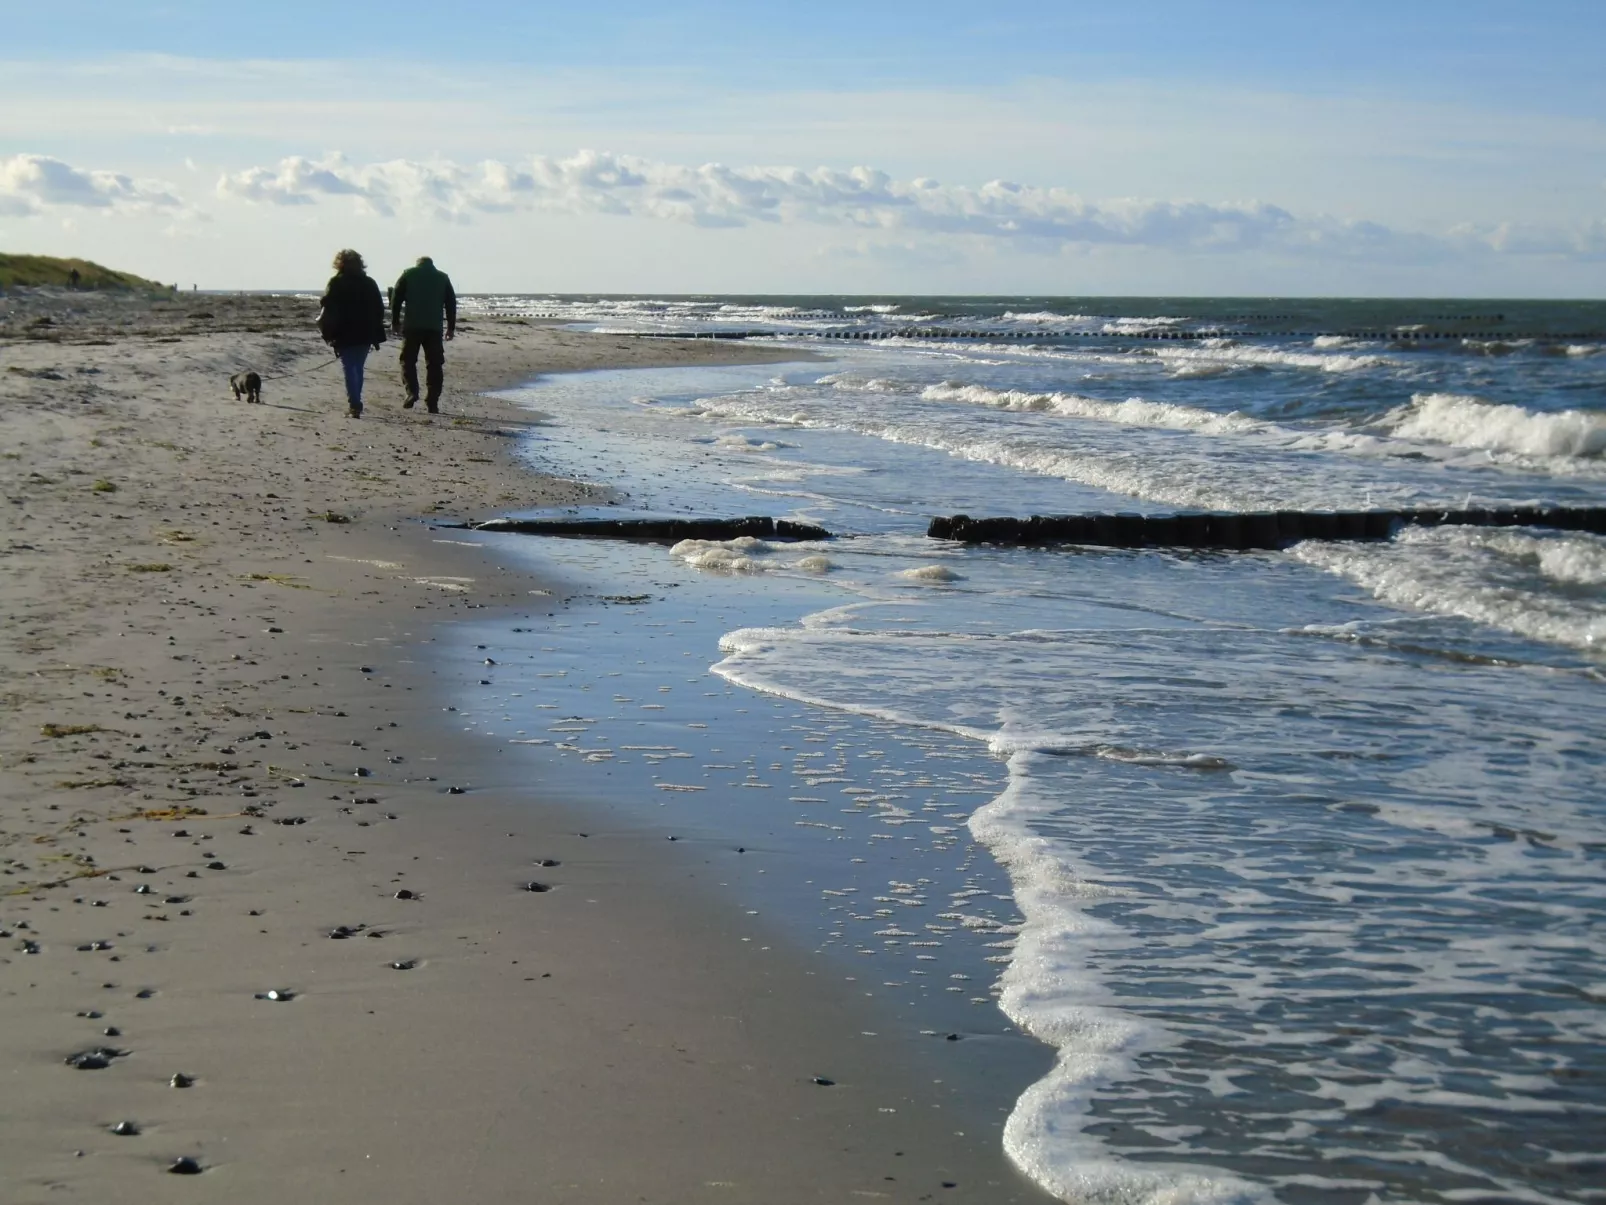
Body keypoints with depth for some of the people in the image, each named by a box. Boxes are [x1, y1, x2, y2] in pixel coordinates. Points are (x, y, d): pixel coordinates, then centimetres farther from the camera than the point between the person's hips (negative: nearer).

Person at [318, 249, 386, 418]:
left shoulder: (337, 283, -5)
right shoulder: (369, 283, 9)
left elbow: (329, 309, -9)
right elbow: (379, 309, 11)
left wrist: (326, 331, 0)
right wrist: (376, 336, 14)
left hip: (345, 334, -4)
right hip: (365, 335, 4)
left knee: (350, 369, -4)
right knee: (358, 369, 15)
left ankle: (355, 405, -15)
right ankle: (355, 404, 20)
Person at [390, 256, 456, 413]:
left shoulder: (408, 274, 8)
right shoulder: (443, 277, 12)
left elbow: (396, 298, 2)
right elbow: (451, 303, 9)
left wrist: (395, 322, 6)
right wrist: (451, 327, 12)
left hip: (412, 326, -1)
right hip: (434, 328, 1)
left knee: (408, 360, 8)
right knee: (434, 365, 5)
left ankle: (412, 392, -12)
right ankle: (433, 402, 0)